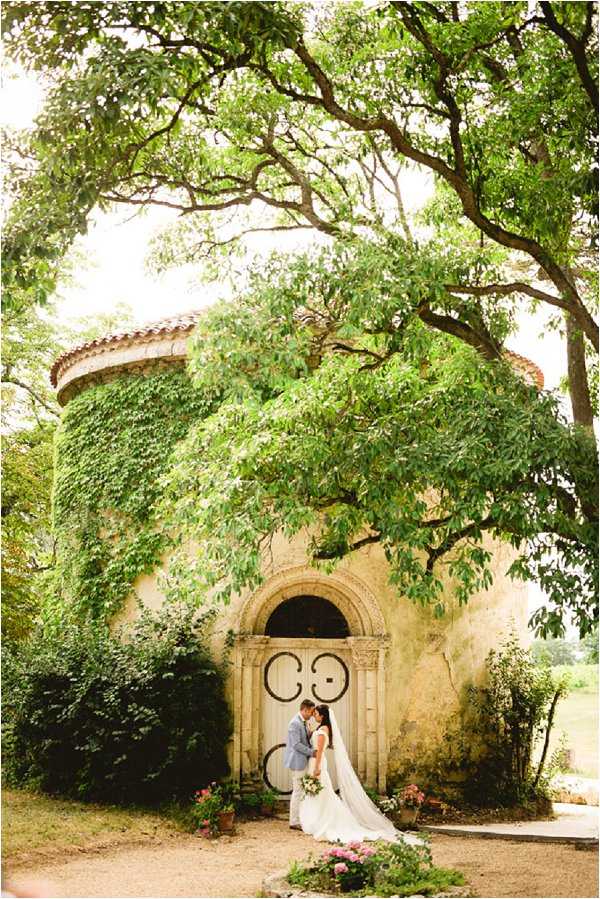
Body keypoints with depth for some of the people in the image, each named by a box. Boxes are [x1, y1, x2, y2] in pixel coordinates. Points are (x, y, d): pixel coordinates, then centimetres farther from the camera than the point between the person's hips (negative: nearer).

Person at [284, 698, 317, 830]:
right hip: (298, 761, -10)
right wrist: (311, 752, -19)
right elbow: (296, 744, -23)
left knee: (300, 791, 14)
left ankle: (298, 819, 22)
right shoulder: (295, 723, -19)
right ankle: (294, 822, 4)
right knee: (298, 792, -3)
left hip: (302, 761, 10)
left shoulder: (303, 722, 11)